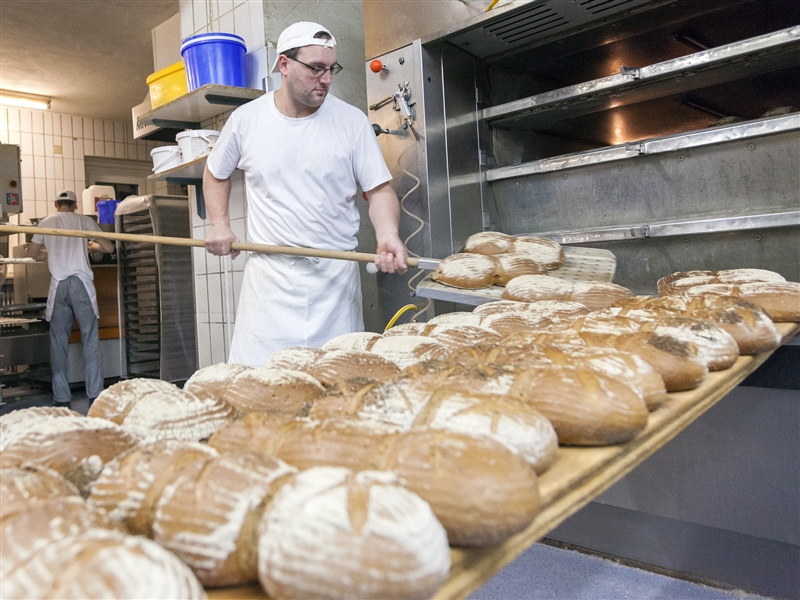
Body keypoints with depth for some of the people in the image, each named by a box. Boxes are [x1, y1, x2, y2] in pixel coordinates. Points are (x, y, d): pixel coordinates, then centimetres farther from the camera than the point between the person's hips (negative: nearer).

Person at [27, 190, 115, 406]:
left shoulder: (46, 222, 12)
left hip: (58, 285, 1)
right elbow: (109, 247, 9)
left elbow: (32, 253, 20)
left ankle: (61, 399, 6)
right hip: (81, 283, -1)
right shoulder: (84, 220, 8)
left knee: (58, 343, 6)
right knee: (91, 342, 1)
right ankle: (95, 396, -1)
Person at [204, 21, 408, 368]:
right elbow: (215, 174, 20)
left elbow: (379, 189, -1)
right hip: (269, 275, 1)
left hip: (336, 275, 0)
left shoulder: (352, 121, -1)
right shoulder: (246, 119, 4)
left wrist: (388, 234, -21)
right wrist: (219, 224, 6)